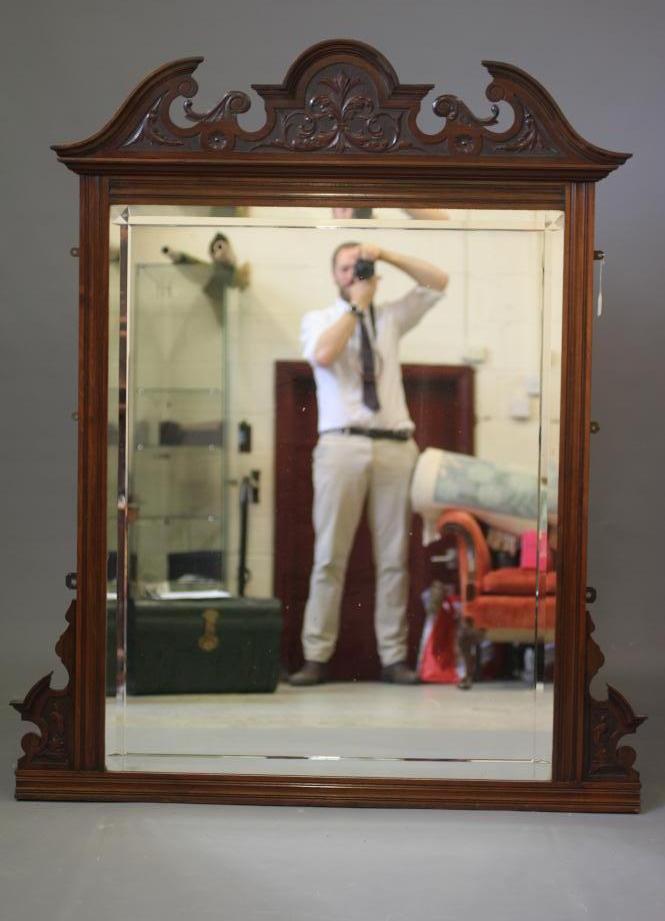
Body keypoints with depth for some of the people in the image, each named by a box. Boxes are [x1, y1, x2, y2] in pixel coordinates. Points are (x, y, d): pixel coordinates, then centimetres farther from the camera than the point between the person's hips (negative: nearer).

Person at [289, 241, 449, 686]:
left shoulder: (390, 317, 18)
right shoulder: (318, 318, 10)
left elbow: (438, 282, 12)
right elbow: (323, 354, -11)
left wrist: (388, 255, 3)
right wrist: (356, 305, -5)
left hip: (396, 446, 3)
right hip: (342, 445, -3)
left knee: (394, 557, 2)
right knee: (330, 556, -4)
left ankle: (393, 658, 7)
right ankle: (317, 657, 0)